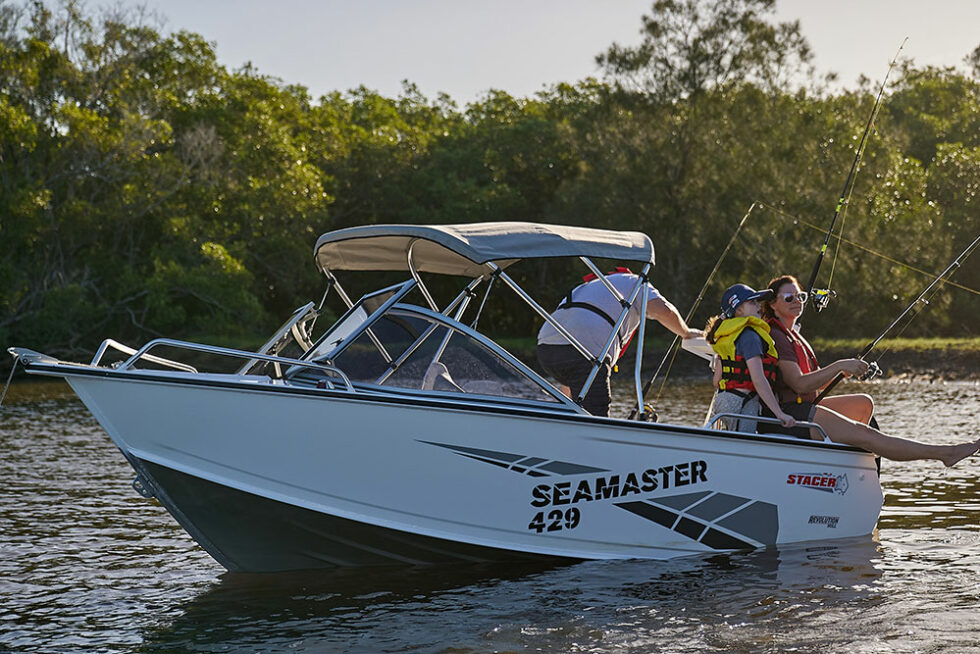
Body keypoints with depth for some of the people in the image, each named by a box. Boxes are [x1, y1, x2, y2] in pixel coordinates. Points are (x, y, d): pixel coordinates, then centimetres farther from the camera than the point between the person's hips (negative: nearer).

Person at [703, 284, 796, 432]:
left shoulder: (728, 336, 16)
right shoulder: (749, 335, -13)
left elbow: (717, 379, 20)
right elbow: (758, 379, -22)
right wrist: (780, 414, -23)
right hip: (742, 404, -10)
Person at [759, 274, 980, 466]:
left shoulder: (793, 335, 19)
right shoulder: (776, 337, -11)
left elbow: (816, 383, 20)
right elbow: (798, 384, -21)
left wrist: (843, 371, 4)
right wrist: (838, 366, -22)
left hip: (804, 407, 10)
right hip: (787, 416, -10)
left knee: (863, 403, 16)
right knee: (866, 435, -15)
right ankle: (944, 453, -18)